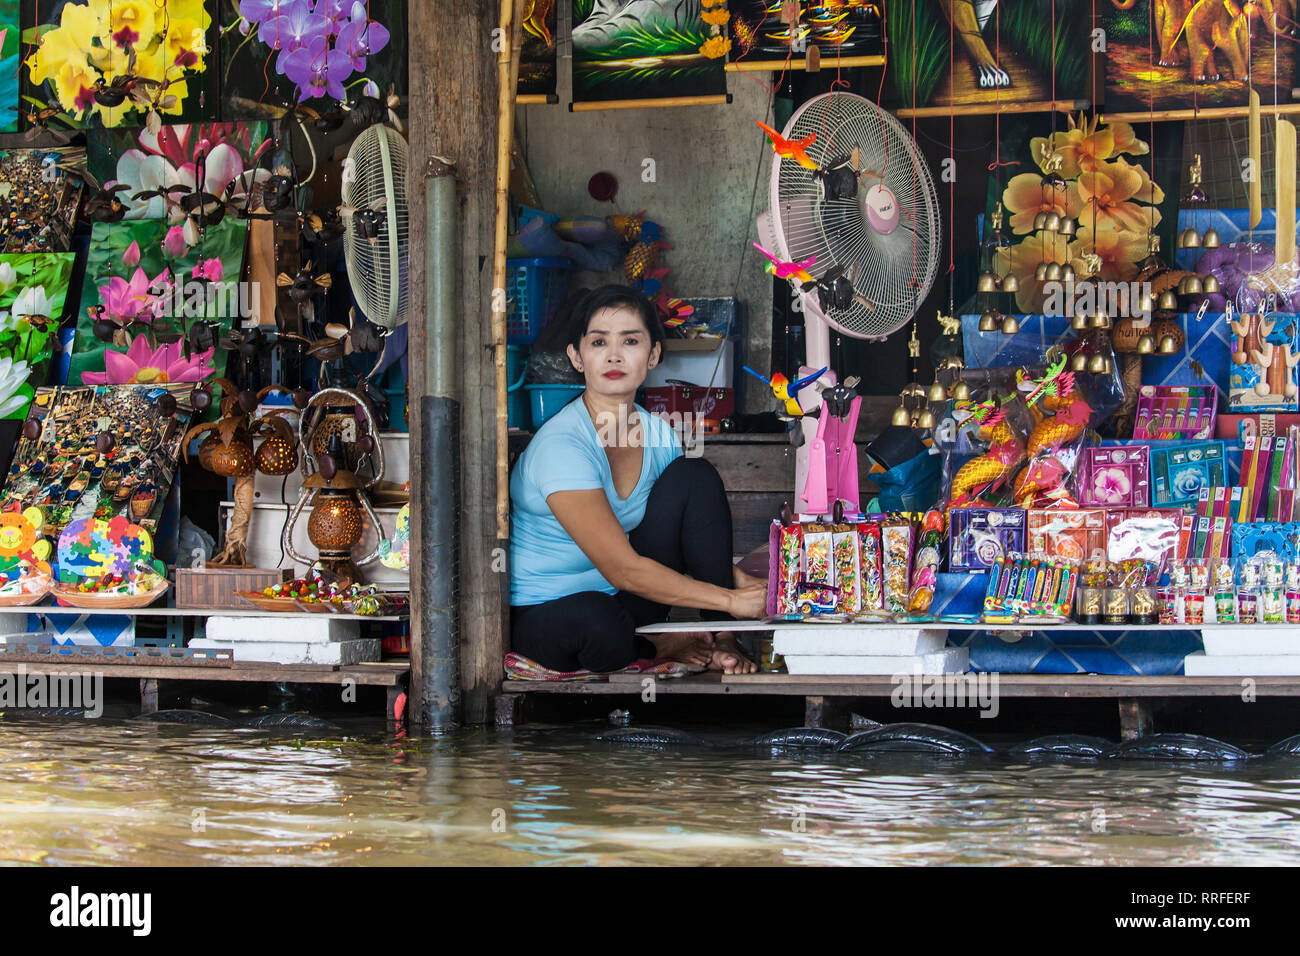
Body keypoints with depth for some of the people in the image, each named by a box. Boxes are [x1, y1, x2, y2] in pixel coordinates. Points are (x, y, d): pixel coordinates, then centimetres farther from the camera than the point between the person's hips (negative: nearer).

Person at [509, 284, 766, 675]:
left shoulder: (658, 434, -1)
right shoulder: (561, 446, -24)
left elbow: (698, 532, 10)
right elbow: (622, 569, -28)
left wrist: (742, 581, -11)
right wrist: (731, 599, -26)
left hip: (628, 603, 7)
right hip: (545, 613, -7)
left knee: (694, 476, -7)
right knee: (604, 630, -41)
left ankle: (723, 641, -9)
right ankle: (657, 647, -5)